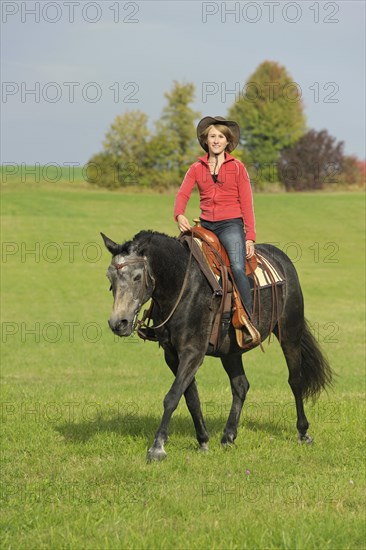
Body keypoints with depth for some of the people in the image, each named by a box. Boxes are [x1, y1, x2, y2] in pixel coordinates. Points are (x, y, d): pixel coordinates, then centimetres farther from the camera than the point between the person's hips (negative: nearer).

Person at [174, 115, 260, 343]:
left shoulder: (237, 167, 4)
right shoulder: (197, 168, 11)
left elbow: (246, 204, 2)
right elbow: (182, 194, 0)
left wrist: (250, 237, -6)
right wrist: (179, 215, -22)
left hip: (231, 224, -4)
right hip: (206, 226, 4)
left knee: (237, 267, -25)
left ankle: (249, 322, -26)